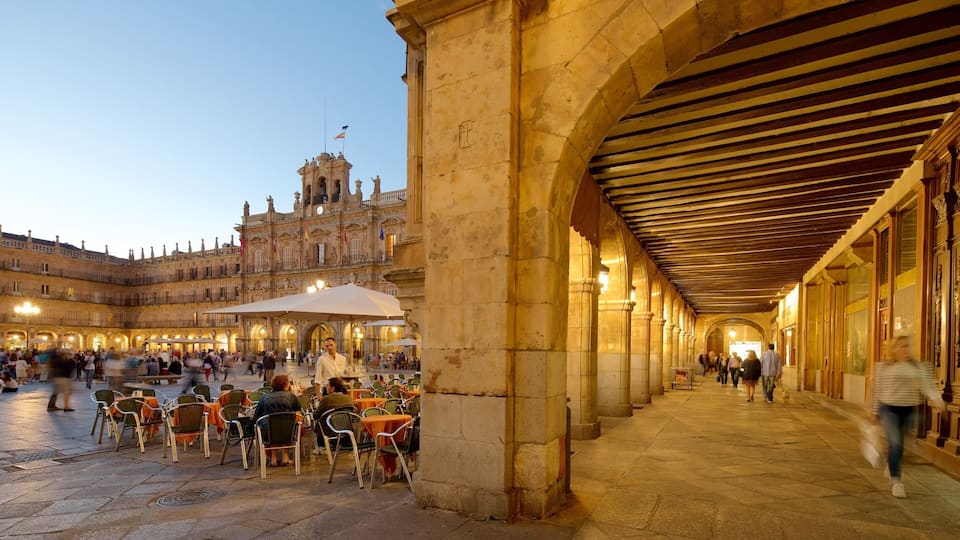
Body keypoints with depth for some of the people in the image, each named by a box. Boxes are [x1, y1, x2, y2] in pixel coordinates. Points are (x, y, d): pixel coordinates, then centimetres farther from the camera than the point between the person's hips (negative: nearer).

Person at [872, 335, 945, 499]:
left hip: (909, 410, 3)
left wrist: (936, 398, -25)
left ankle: (891, 466, 40)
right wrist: (875, 411, 4)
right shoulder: (883, 366, -3)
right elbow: (877, 389, 2)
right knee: (895, 444, -12)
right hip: (889, 409, -3)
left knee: (901, 445, 14)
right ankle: (896, 480, -5)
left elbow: (926, 385, -4)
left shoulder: (917, 366, 5)